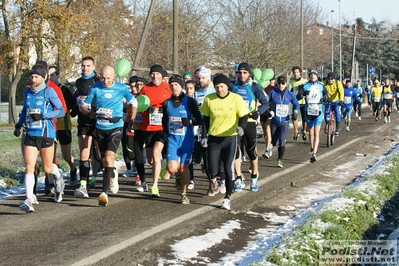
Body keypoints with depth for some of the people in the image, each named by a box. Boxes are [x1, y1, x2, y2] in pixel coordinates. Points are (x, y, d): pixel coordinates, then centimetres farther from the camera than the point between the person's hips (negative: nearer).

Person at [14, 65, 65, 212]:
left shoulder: (49, 91, -8)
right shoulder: (27, 92, 8)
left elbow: (61, 111, -9)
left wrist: (43, 116, -19)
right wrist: (19, 125, 15)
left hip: (46, 134, -4)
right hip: (31, 134, 4)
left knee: (47, 168, 10)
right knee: (29, 167, -10)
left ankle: (58, 178, 45)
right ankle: (29, 200, -14)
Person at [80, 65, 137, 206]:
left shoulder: (121, 88, -3)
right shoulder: (95, 88, 0)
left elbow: (134, 102, 13)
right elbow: (83, 105, 5)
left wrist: (132, 119, 3)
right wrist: (90, 113, -15)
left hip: (116, 127, -3)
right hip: (100, 128, 3)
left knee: (108, 157, -19)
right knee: (104, 160, 11)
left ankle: (105, 192, -23)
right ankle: (112, 176, 44)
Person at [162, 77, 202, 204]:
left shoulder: (189, 102, -4)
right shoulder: (167, 103, 7)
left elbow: (199, 120, -4)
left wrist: (189, 122, -22)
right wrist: (165, 134, 8)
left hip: (186, 141, -2)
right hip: (172, 140, 2)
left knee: (184, 168, -1)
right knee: (172, 168, -9)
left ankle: (184, 194, 17)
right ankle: (178, 177, 27)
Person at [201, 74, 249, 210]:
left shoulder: (236, 99, -9)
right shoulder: (209, 99, -3)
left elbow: (244, 116, -5)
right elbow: (206, 119, 8)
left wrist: (241, 127, -25)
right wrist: (204, 136, 3)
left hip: (230, 138, -2)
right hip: (213, 138, 2)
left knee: (229, 169, -5)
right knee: (212, 169, -3)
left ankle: (227, 198, 11)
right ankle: (213, 179, 35)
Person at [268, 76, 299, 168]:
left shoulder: (290, 94, 0)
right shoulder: (272, 93, -6)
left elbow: (296, 104, 13)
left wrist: (295, 110, -5)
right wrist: (269, 111, -20)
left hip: (284, 121, 0)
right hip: (274, 121, 1)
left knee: (282, 141, -14)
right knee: (274, 142, 8)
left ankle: (280, 160, 1)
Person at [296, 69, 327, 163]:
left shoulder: (321, 85, 3)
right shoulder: (304, 85, -1)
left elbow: (325, 92, 21)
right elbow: (298, 97, -7)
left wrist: (325, 98, -1)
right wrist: (302, 94, -28)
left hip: (318, 111, -1)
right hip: (308, 112, 1)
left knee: (316, 133, -12)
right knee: (311, 133, 14)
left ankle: (314, 154, -19)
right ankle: (312, 149, 36)